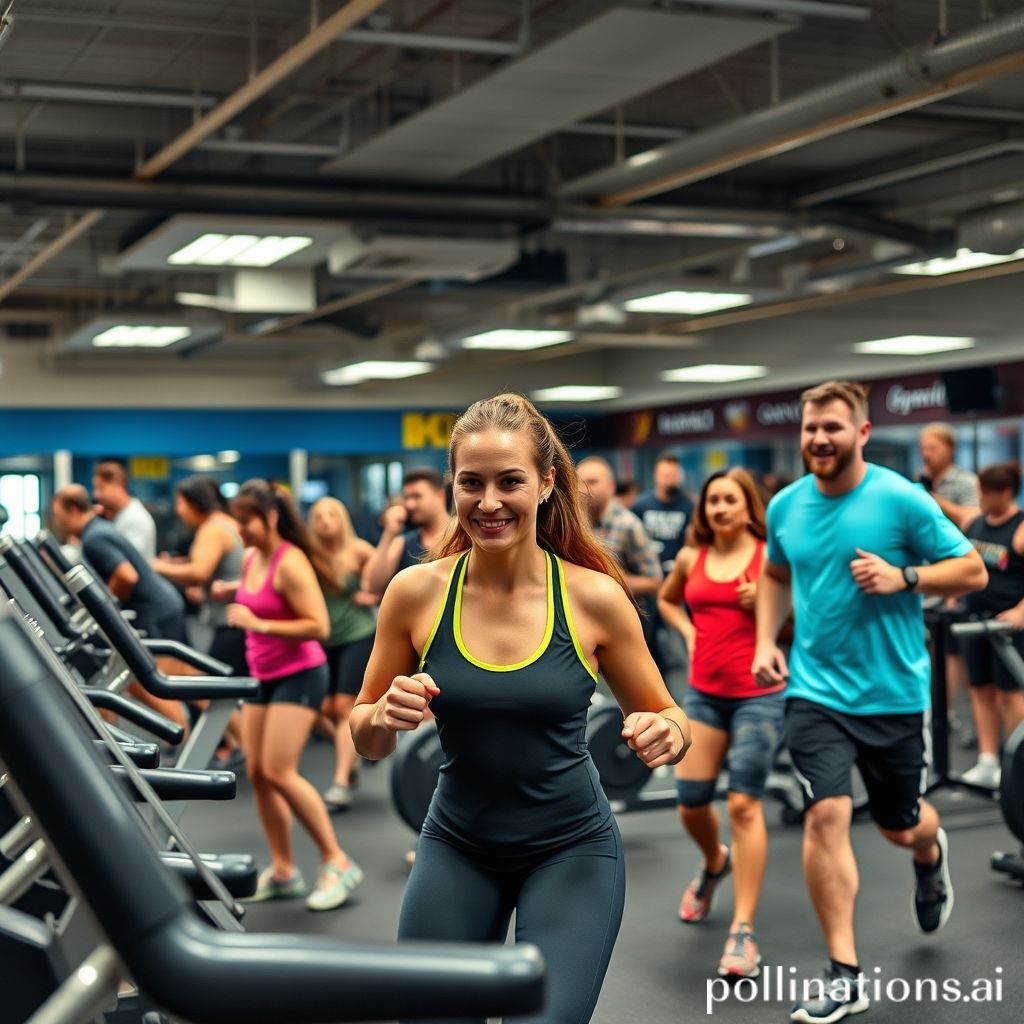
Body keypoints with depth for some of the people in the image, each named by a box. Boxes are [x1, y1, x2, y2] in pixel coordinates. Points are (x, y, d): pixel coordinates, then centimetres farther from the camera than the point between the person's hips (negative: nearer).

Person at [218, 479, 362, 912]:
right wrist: (231, 593, 8)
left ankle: (338, 863, -4)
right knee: (256, 772, 5)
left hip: (299, 675, -9)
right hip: (263, 676, 9)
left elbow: (318, 627, -23)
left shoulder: (289, 564, -18)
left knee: (279, 771, -14)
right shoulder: (251, 559, 7)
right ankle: (283, 871, 13)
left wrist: (259, 624, -28)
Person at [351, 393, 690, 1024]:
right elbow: (368, 741, 2)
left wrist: (666, 734, -24)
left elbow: (669, 722, -1)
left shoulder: (594, 596, -13)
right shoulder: (416, 593, -10)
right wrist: (384, 717, -21)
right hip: (457, 845, 2)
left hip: (571, 848, -2)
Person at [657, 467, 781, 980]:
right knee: (691, 804, 4)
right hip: (703, 692, 4)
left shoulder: (770, 556, -5)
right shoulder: (691, 558, 6)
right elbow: (666, 599, 26)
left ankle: (743, 931, -3)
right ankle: (715, 863, 40)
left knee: (744, 805, -9)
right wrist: (688, 630, 9)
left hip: (758, 694, -4)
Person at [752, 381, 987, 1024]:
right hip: (816, 689, 2)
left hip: (894, 691, -2)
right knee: (826, 816, -14)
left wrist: (902, 577, -23)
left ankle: (931, 852, 55)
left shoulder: (902, 499, -12)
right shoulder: (786, 506, 0)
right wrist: (767, 640, 5)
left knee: (900, 826, 14)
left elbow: (973, 571, -7)